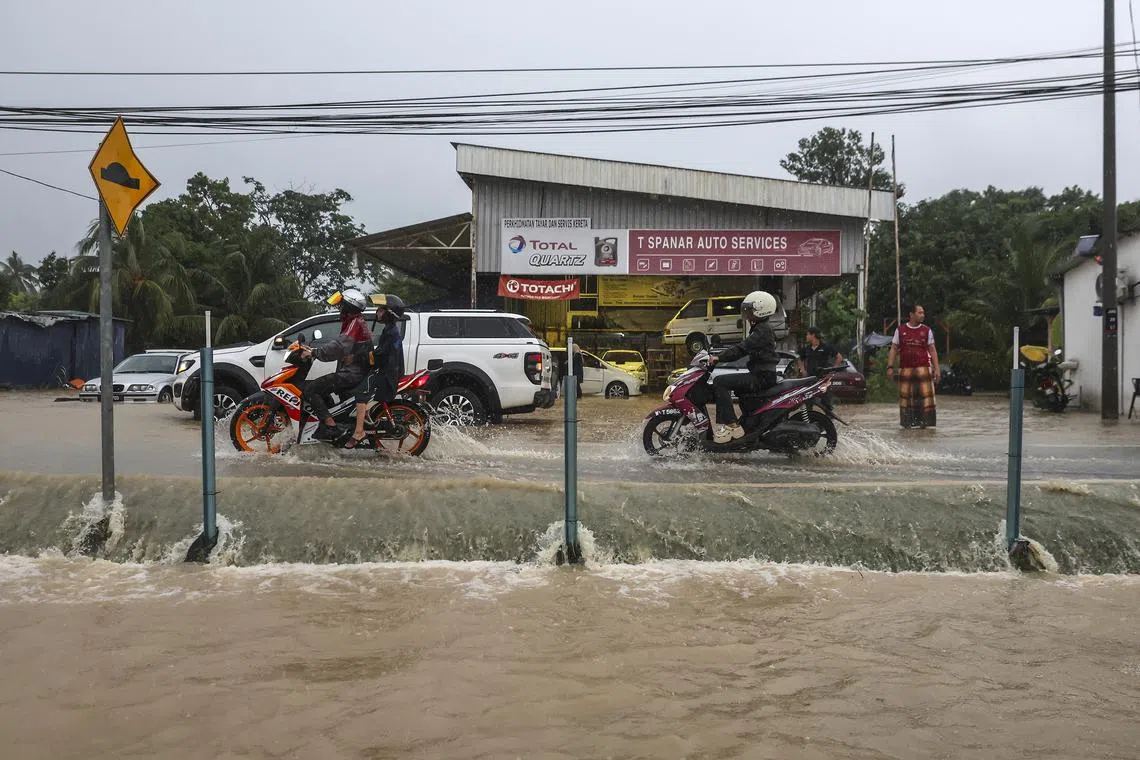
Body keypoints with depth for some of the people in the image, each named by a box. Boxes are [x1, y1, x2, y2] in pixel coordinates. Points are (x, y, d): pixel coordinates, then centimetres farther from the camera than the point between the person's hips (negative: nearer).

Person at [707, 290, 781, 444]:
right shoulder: (760, 329, 19)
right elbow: (743, 347, 22)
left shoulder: (762, 330, -13)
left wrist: (720, 357, -24)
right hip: (760, 375, 11)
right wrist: (720, 356, 15)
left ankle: (731, 425, -27)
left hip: (762, 377, -11)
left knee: (720, 382, -21)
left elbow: (743, 348, -23)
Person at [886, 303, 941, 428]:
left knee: (925, 394, -7)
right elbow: (893, 349, 8)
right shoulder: (900, 330, 8)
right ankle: (907, 421, 9)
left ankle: (925, 420, -2)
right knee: (905, 395, 1)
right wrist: (890, 367, -1)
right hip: (905, 369, 0)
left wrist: (936, 369, 0)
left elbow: (932, 350, 7)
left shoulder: (927, 330, 8)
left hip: (923, 368, 0)